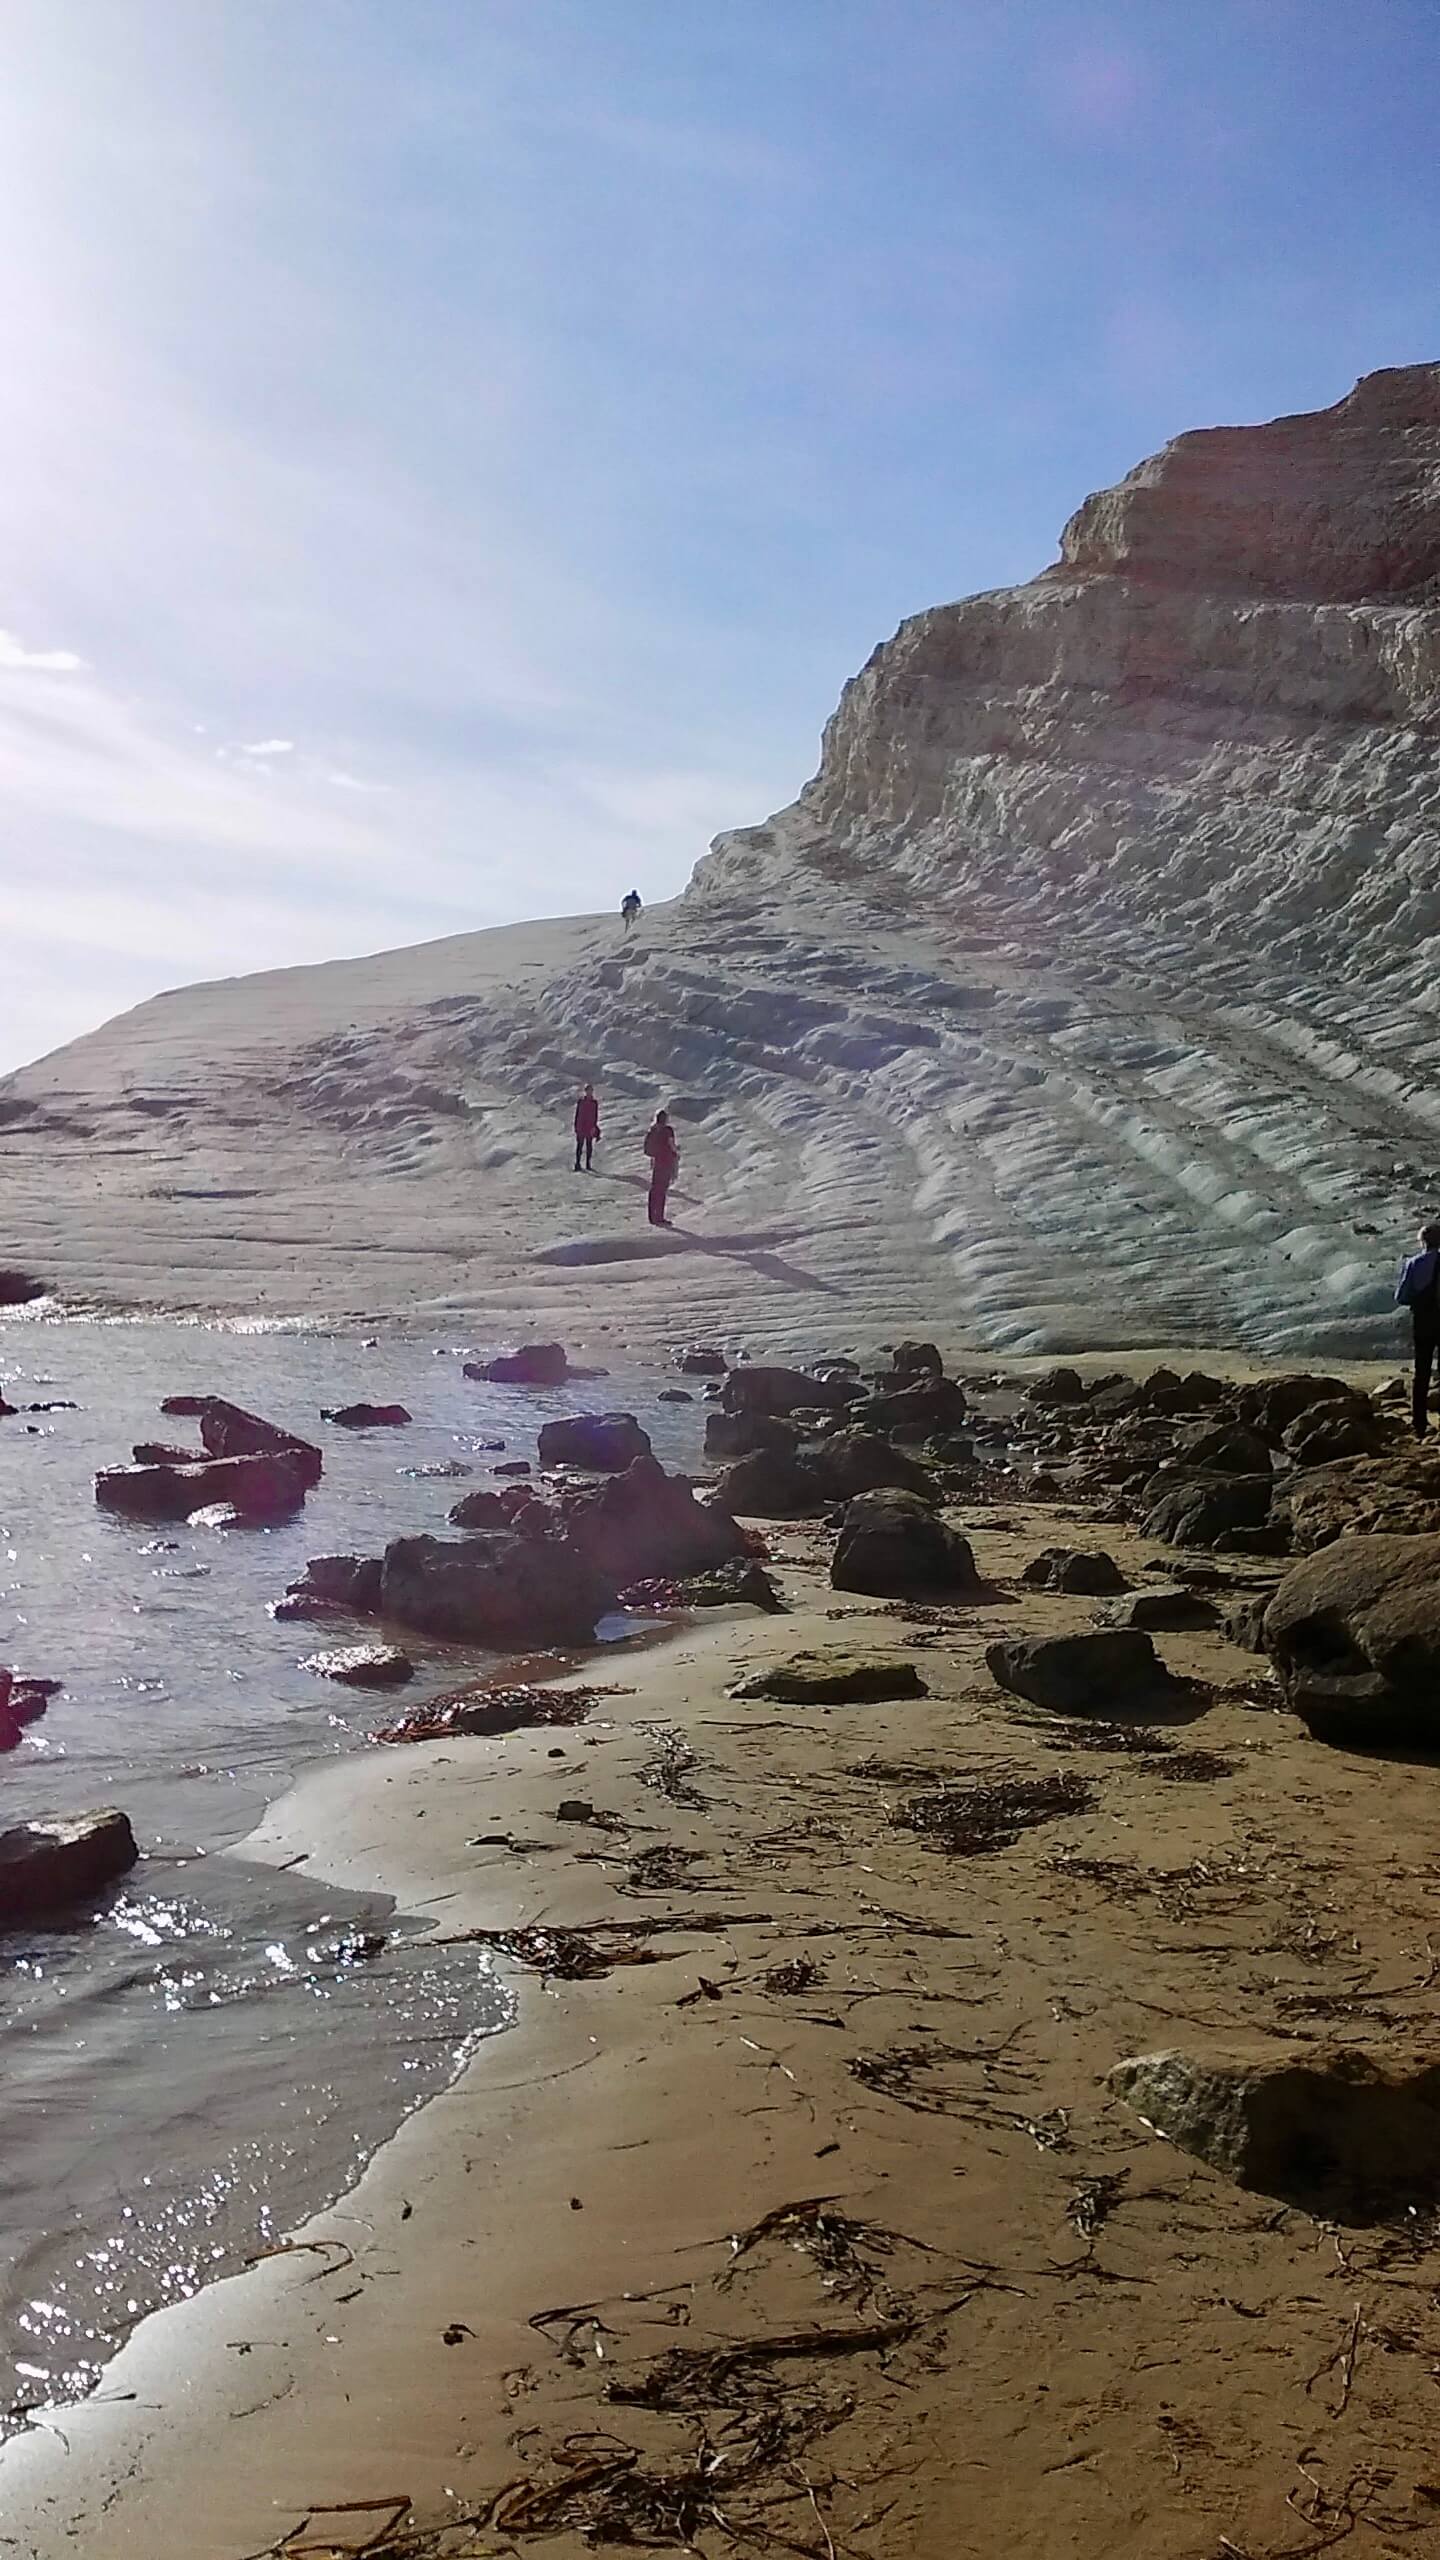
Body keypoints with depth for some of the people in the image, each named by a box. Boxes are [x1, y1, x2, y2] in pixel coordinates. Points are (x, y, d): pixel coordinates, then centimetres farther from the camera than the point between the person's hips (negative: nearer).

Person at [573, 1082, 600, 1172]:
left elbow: (596, 1115, 7)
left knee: (589, 1146, 7)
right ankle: (577, 1164, -1)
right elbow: (577, 1114, 2)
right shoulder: (581, 1101, 0)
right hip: (581, 1128, -2)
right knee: (580, 1145, -3)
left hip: (590, 1128, 2)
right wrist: (576, 1127, -1)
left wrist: (595, 1126, -4)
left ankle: (588, 1165, 14)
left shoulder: (594, 1102, 5)